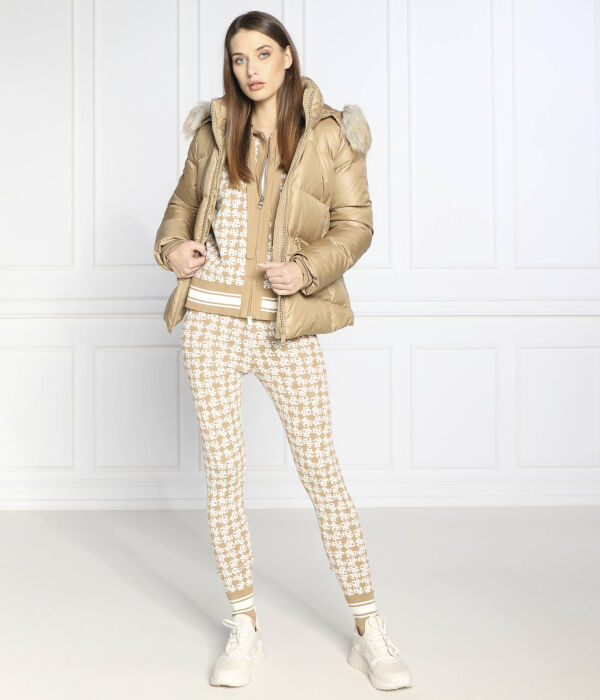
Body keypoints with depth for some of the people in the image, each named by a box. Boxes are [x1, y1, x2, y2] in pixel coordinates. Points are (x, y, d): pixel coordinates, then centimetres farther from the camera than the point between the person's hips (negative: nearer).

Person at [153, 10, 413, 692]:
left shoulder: (330, 133, 1)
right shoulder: (214, 129, 10)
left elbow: (355, 223, 1)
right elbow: (185, 200, 21)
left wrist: (307, 268, -16)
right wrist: (171, 245, 1)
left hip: (287, 323, -2)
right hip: (211, 318, 3)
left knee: (321, 469, 0)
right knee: (223, 471, 5)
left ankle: (368, 628, 13)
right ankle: (245, 627, 19)